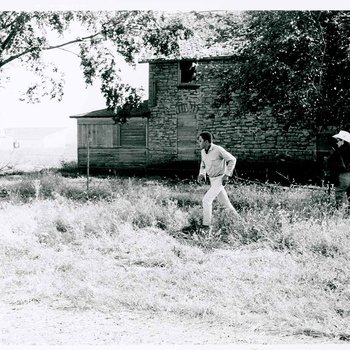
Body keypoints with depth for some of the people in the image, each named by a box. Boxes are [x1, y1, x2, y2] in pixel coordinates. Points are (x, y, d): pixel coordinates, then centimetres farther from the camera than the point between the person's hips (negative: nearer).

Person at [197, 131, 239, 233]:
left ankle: (206, 226, -10)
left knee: (206, 200, -16)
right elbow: (203, 164, 18)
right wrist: (201, 175, 0)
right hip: (212, 180, 8)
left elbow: (232, 160, -14)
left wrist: (227, 175, -19)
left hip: (220, 180, -8)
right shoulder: (203, 152, 0)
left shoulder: (218, 150, -22)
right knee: (224, 202, 16)